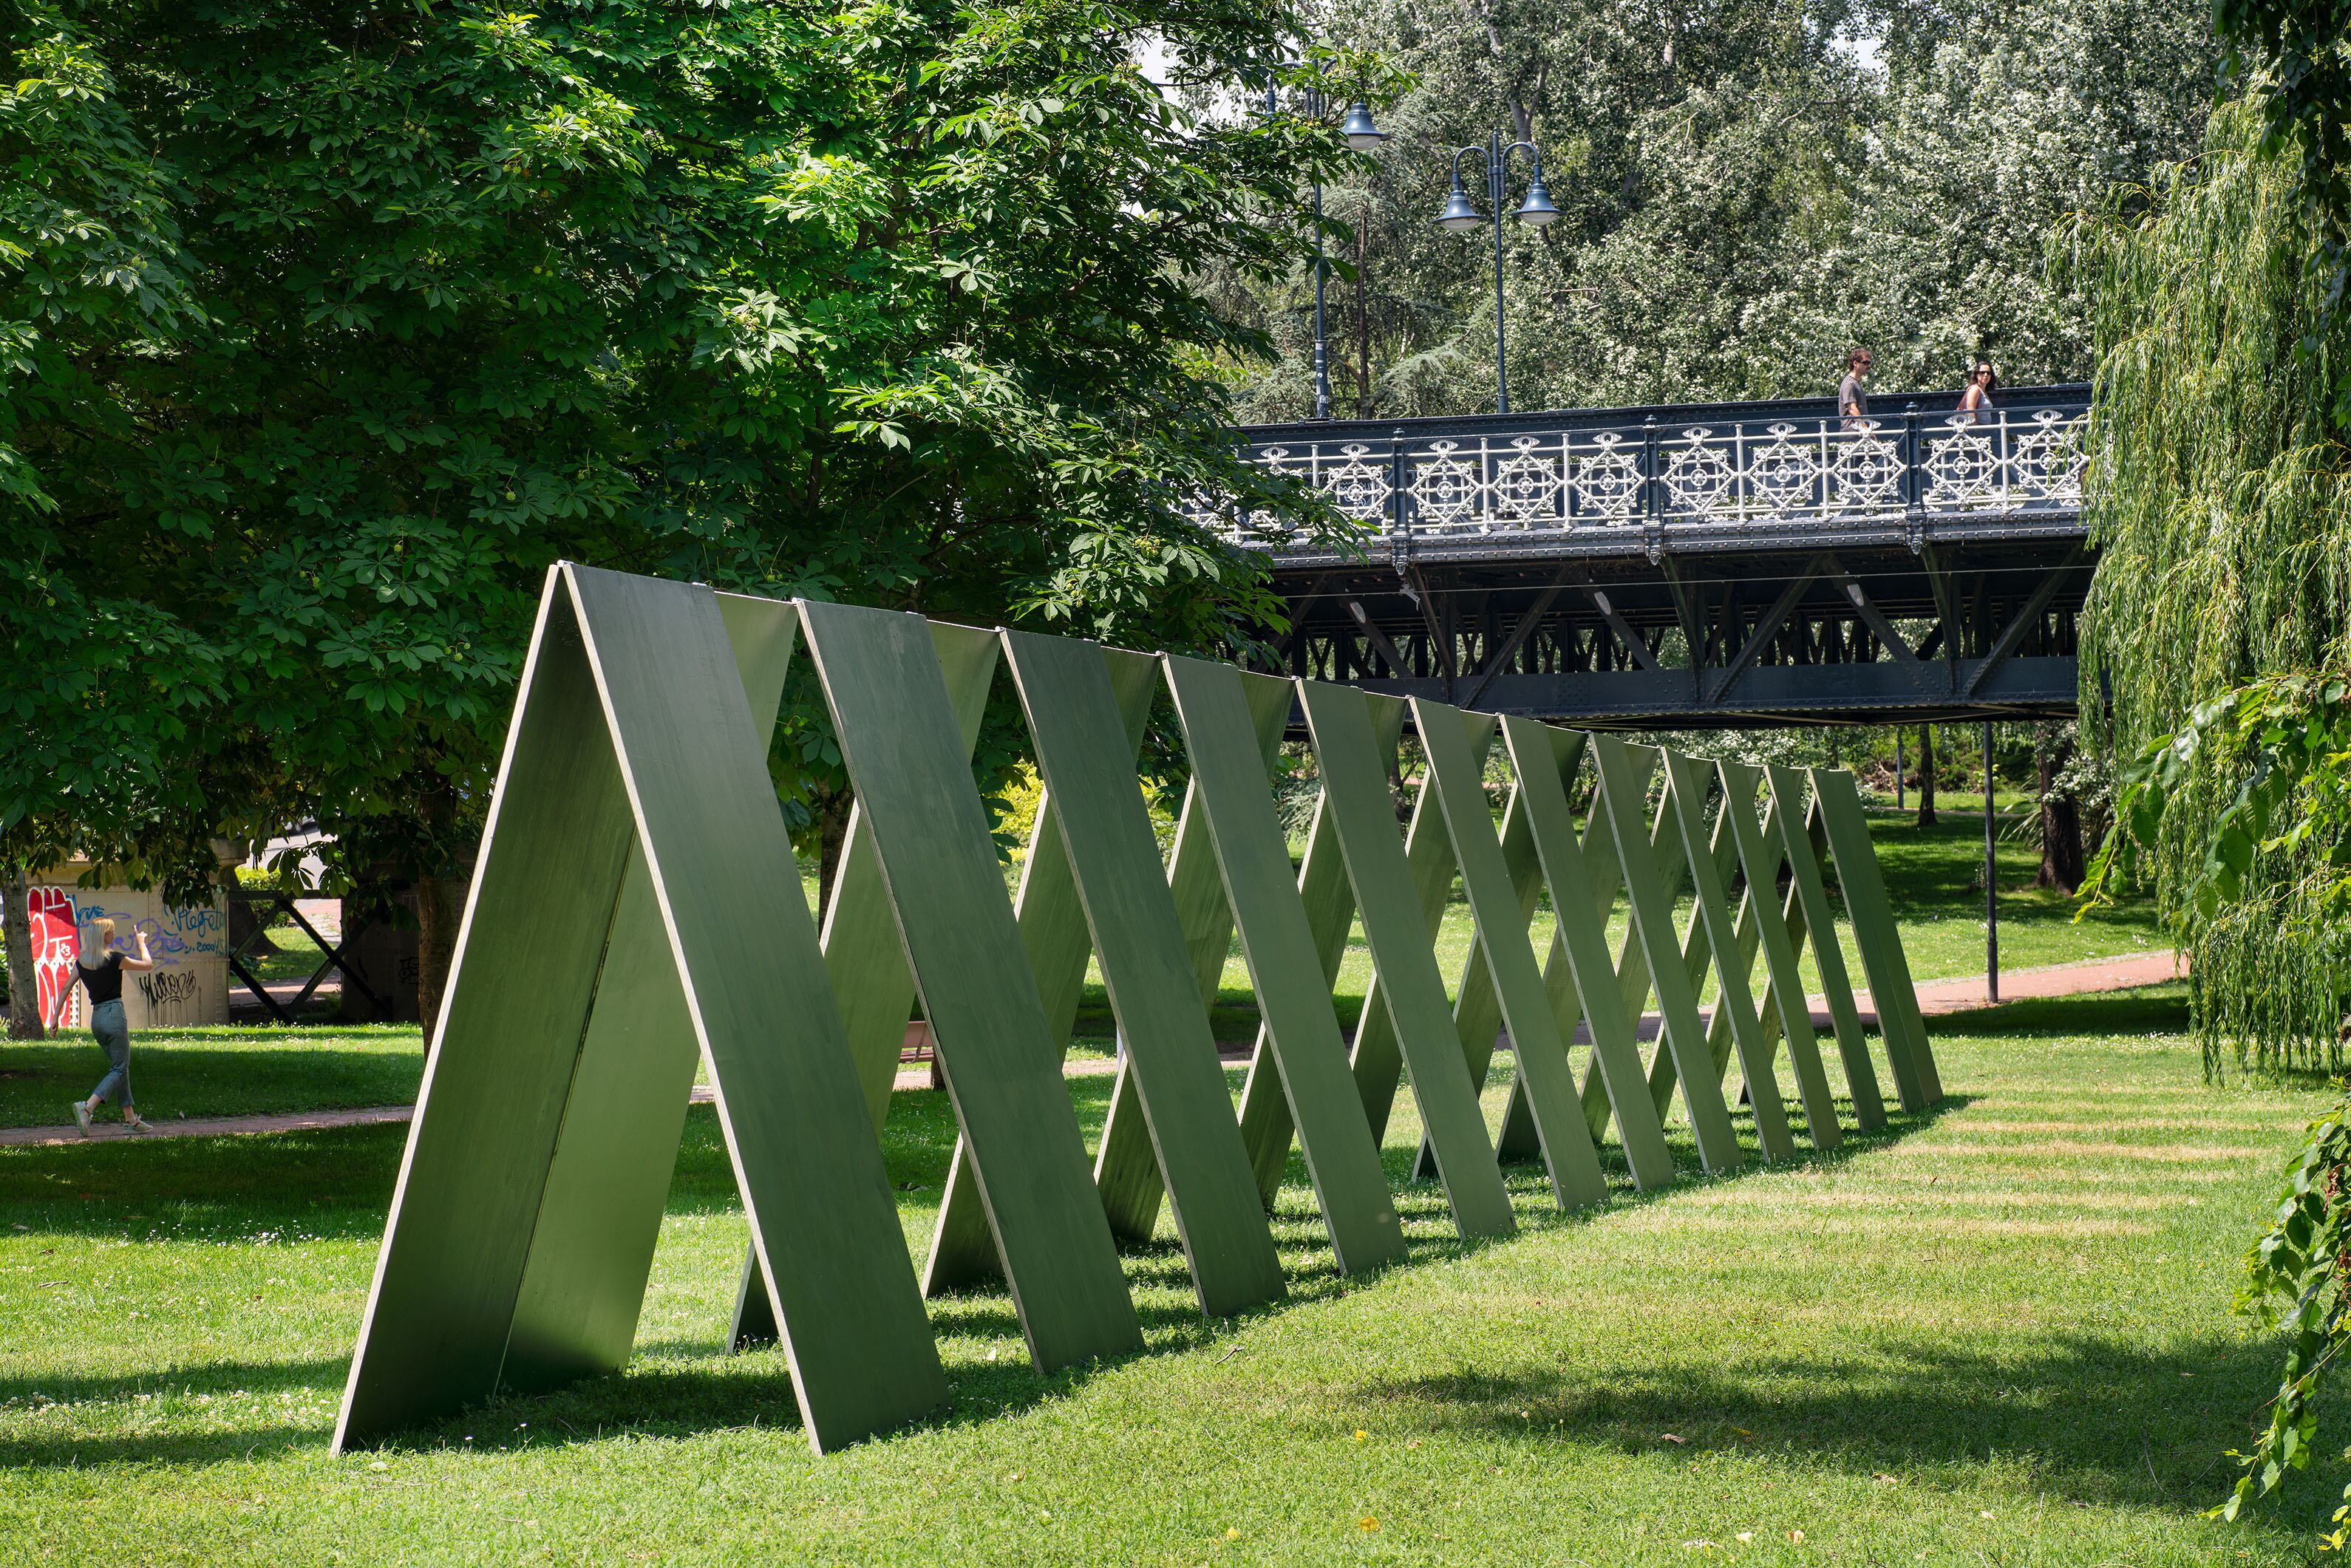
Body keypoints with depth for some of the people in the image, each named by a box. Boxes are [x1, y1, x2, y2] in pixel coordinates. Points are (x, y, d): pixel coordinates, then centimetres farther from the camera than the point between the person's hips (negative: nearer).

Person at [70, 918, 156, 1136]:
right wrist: (141, 942, 16)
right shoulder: (114, 959, -11)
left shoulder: (81, 963, 6)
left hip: (96, 1018, 7)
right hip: (114, 1015, -7)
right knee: (119, 1070, -4)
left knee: (120, 1068, 15)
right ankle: (87, 1107, -23)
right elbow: (148, 964, 0)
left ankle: (131, 1119, 16)